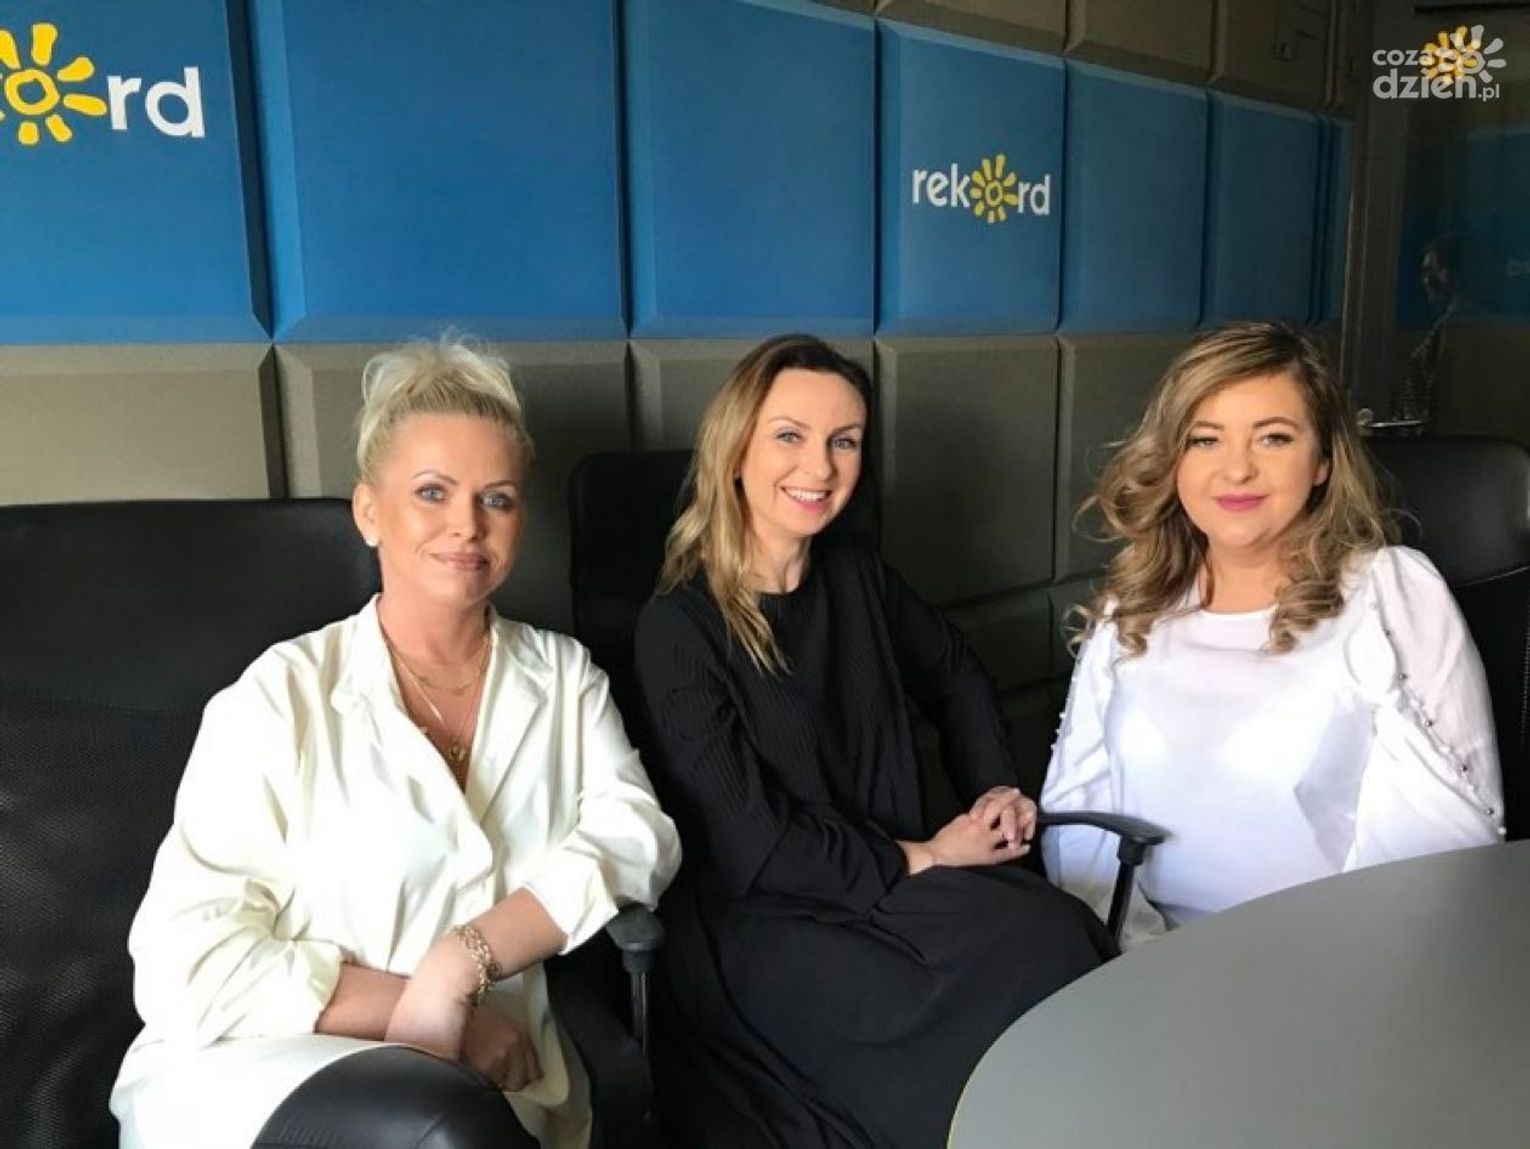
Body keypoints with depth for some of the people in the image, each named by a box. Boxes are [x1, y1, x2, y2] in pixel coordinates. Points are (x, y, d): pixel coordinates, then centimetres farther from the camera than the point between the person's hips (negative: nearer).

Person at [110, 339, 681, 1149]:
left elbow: (636, 839, -8)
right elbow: (186, 968, -10)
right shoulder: (282, 695, -5)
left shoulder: (565, 676, 6)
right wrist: (412, 1004, -15)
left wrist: (458, 967, -19)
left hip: (490, 1084, 3)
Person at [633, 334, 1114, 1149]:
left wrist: (997, 789, 6)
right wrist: (924, 857, -12)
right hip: (757, 922, -5)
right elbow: (749, 844, -16)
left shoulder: (855, 575, 5)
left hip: (893, 882, 6)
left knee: (1062, 940, -22)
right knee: (1037, 956, -25)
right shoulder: (677, 628, -13)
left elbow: (955, 676, 21)